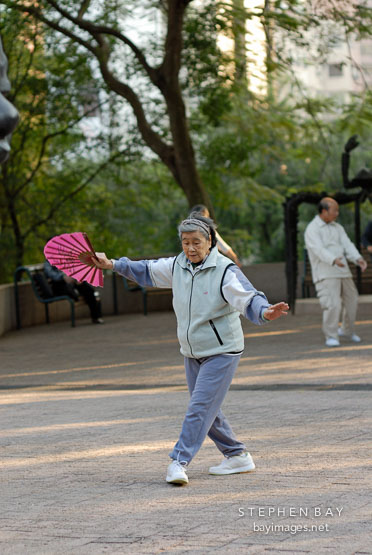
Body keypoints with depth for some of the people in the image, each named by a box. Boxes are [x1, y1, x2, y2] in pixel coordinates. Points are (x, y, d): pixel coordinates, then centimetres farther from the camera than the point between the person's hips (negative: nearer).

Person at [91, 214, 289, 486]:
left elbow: (248, 298, -28)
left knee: (200, 407, -13)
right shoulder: (177, 266, 1)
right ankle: (237, 456, 26)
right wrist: (112, 264, 12)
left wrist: (264, 312, -48)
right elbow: (147, 271, 16)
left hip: (221, 352, -8)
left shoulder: (225, 270, -18)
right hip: (192, 353, 8)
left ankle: (179, 462, -12)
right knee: (207, 411, 14)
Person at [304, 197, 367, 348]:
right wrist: (334, 260, -43)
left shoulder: (337, 228, 13)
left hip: (343, 272, 7)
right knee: (332, 304, -18)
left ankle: (347, 330, 35)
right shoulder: (312, 229, -9)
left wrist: (359, 259, -17)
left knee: (351, 301, 14)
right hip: (325, 274, -7)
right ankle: (331, 337, -7)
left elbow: (348, 245, 2)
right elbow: (319, 250, -24)